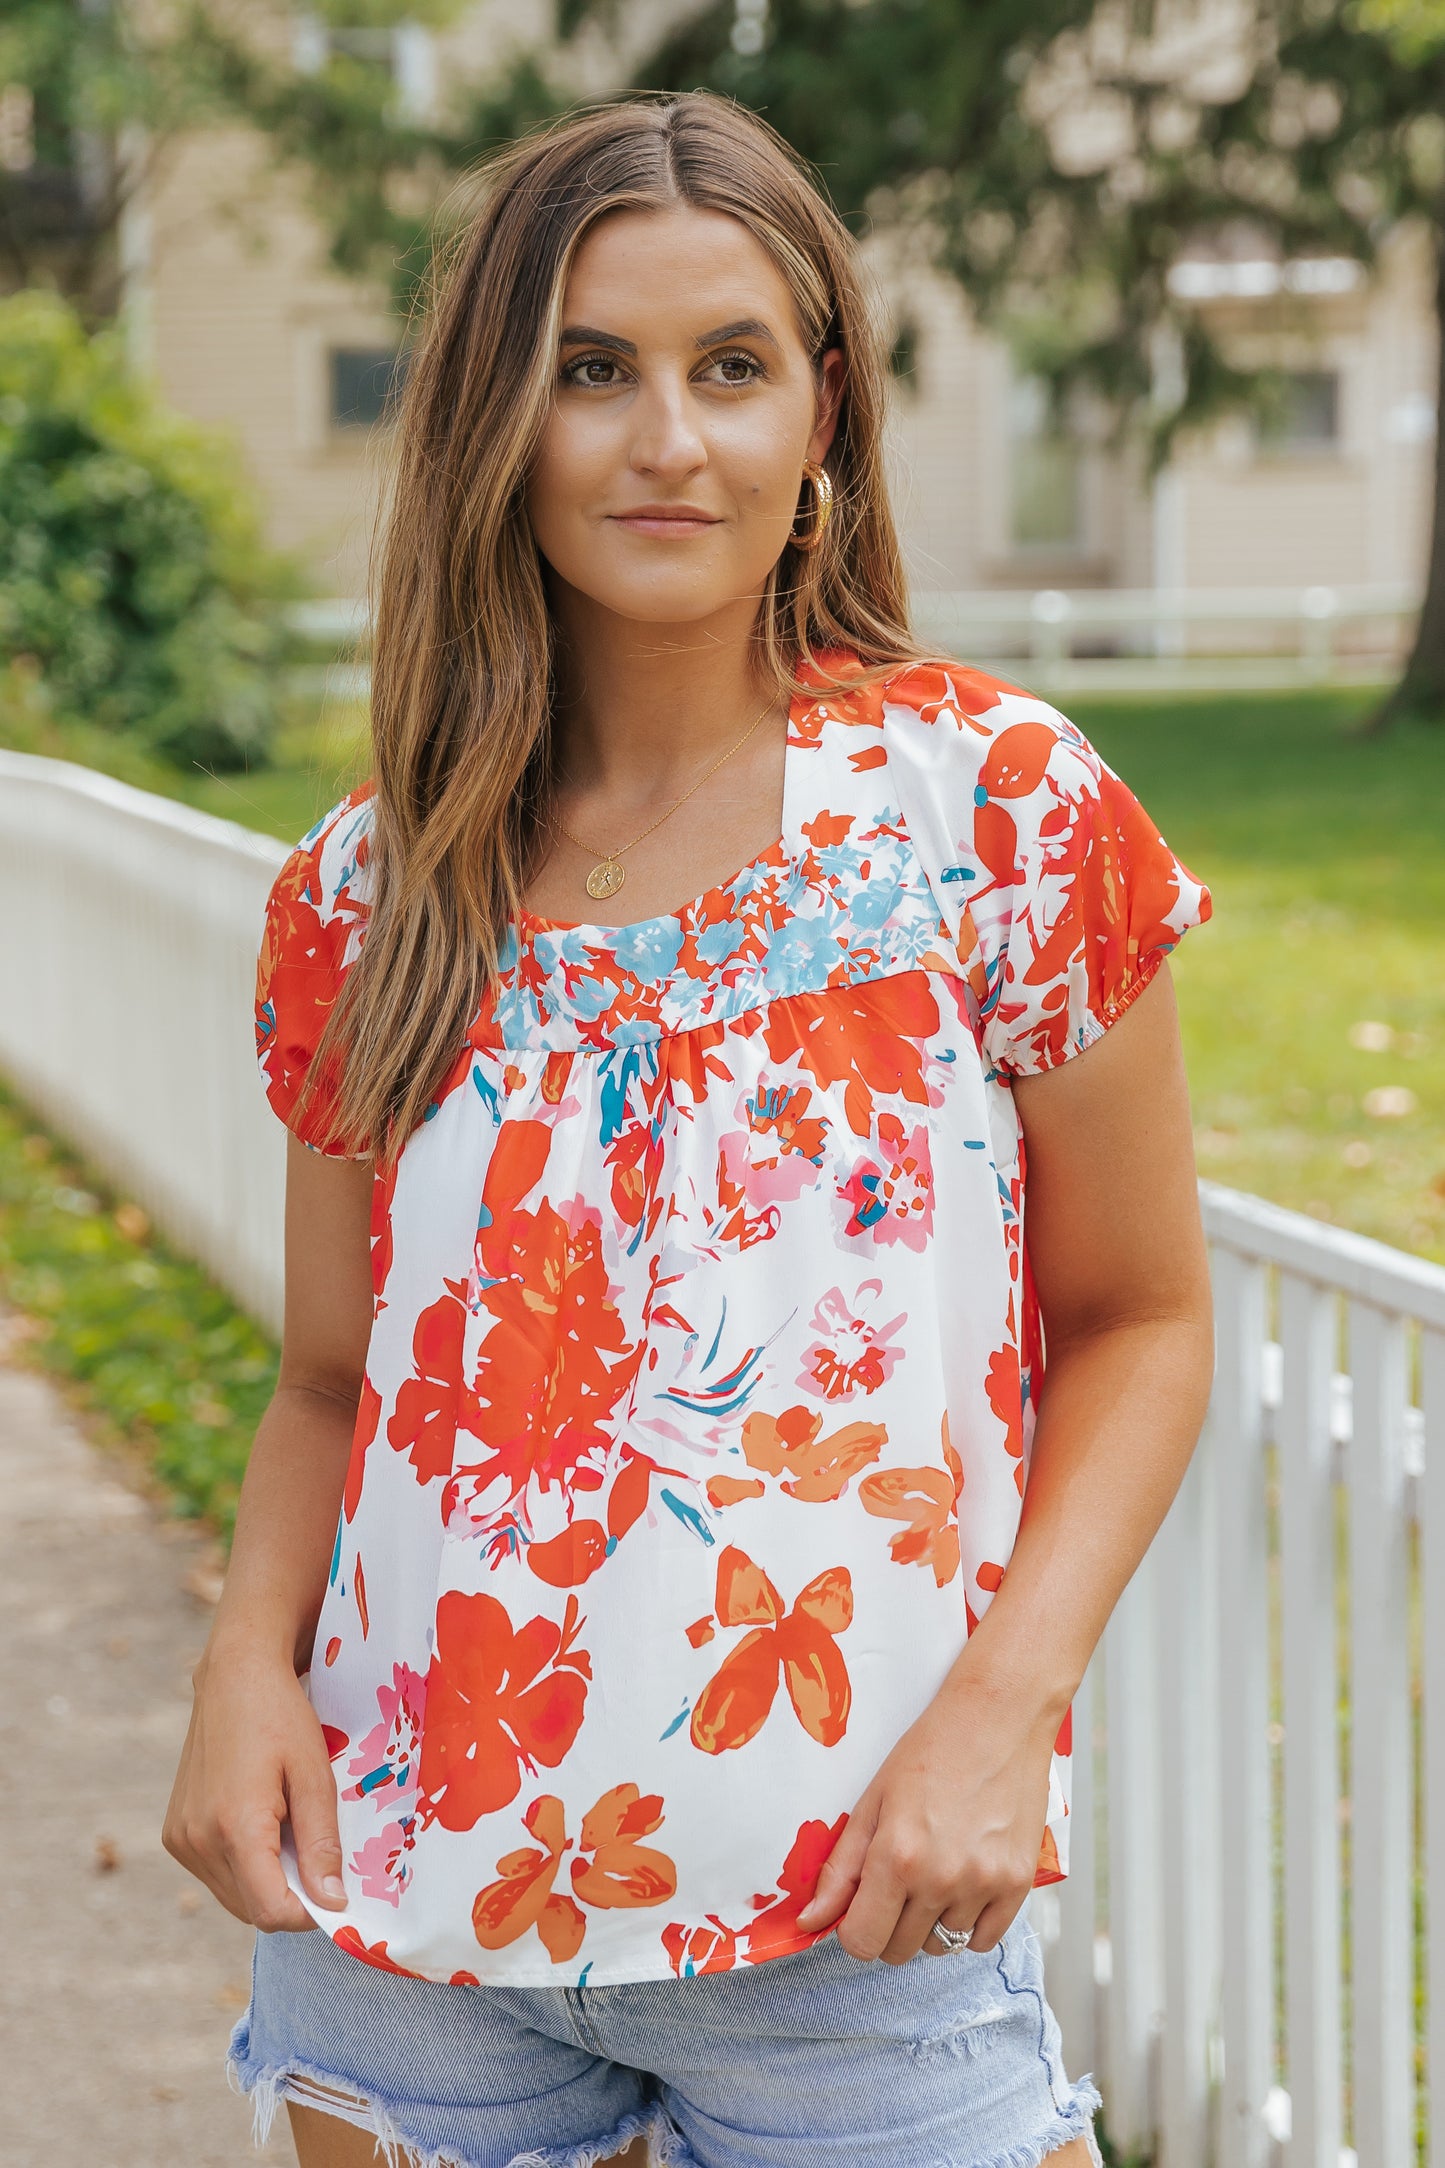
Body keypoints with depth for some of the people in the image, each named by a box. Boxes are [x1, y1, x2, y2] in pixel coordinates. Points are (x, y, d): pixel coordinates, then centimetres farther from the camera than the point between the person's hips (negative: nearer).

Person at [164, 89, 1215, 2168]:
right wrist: (247, 1653, -7)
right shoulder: (368, 889, 3)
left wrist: (1002, 1701, -13)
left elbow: (1141, 1318, 0)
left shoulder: (994, 802, -5)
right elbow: (335, 1376, 11)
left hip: (857, 1923, -2)